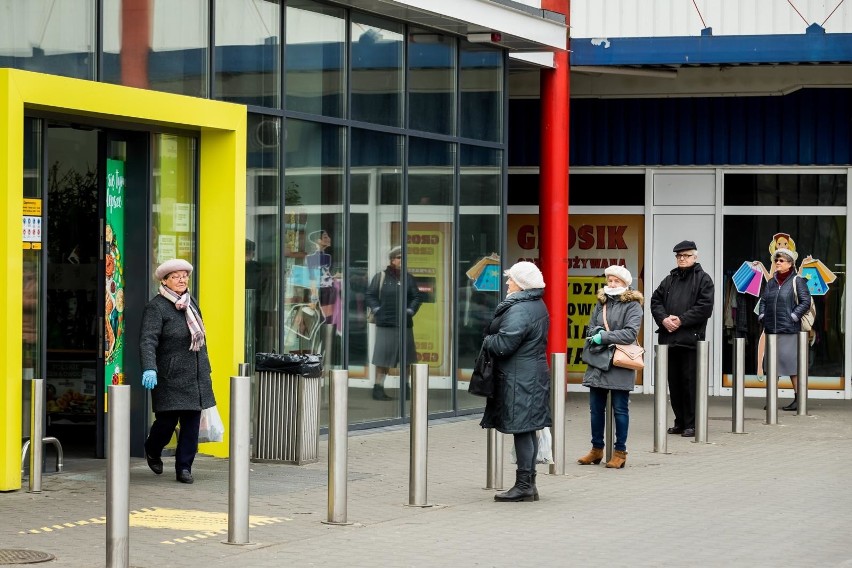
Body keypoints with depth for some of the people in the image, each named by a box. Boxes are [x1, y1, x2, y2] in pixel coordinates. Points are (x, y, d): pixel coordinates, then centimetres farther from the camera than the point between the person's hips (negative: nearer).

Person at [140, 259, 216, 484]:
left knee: (192, 422, 1)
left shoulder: (191, 302, 14)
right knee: (167, 420, -2)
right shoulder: (156, 307, -9)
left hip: (196, 376, 6)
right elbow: (148, 340, -20)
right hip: (170, 376, -6)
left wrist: (205, 368, 22)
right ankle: (152, 451, 30)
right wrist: (149, 368, -34)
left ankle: (184, 467, 9)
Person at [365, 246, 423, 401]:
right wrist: (377, 310, -6)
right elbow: (370, 295, 3)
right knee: (382, 359, -4)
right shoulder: (381, 277, 2)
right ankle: (378, 387, 1)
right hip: (385, 324, -3)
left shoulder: (409, 278, 11)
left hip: (405, 324, 4)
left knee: (406, 359, 7)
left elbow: (417, 297, 13)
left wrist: (410, 310, 0)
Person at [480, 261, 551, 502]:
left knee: (522, 430, -7)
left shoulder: (519, 310, -19)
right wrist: (491, 339, 17)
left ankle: (524, 485, -5)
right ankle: (528, 483, 18)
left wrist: (486, 341, -2)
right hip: (535, 374, 10)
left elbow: (503, 344, -23)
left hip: (519, 380, -10)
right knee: (528, 431, 13)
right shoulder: (538, 306, 14)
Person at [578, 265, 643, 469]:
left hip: (620, 365, -6)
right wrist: (597, 335, -10)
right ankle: (597, 449, 21)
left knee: (620, 409, 1)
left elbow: (630, 333, -15)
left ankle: (620, 452, 8)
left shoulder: (633, 305, -4)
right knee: (596, 408, 11)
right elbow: (590, 329, 12)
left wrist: (604, 337, -16)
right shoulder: (601, 303, 14)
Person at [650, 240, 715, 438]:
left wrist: (681, 320, -14)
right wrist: (664, 319, -7)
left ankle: (691, 424, 0)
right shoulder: (669, 280, 19)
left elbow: (705, 306, -9)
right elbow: (655, 301, 13)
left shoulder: (703, 279, 2)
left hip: (691, 339, -6)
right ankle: (680, 421, 17)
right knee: (674, 382, 9)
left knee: (690, 382, -6)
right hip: (669, 338, 6)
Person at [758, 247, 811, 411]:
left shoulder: (797, 281, -2)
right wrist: (762, 316, 10)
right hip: (771, 329, 6)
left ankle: (798, 399, 0)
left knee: (792, 363, -5)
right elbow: (763, 301, 24)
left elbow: (806, 302, -7)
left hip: (789, 330, -6)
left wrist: (793, 317, -12)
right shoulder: (771, 283, 16)